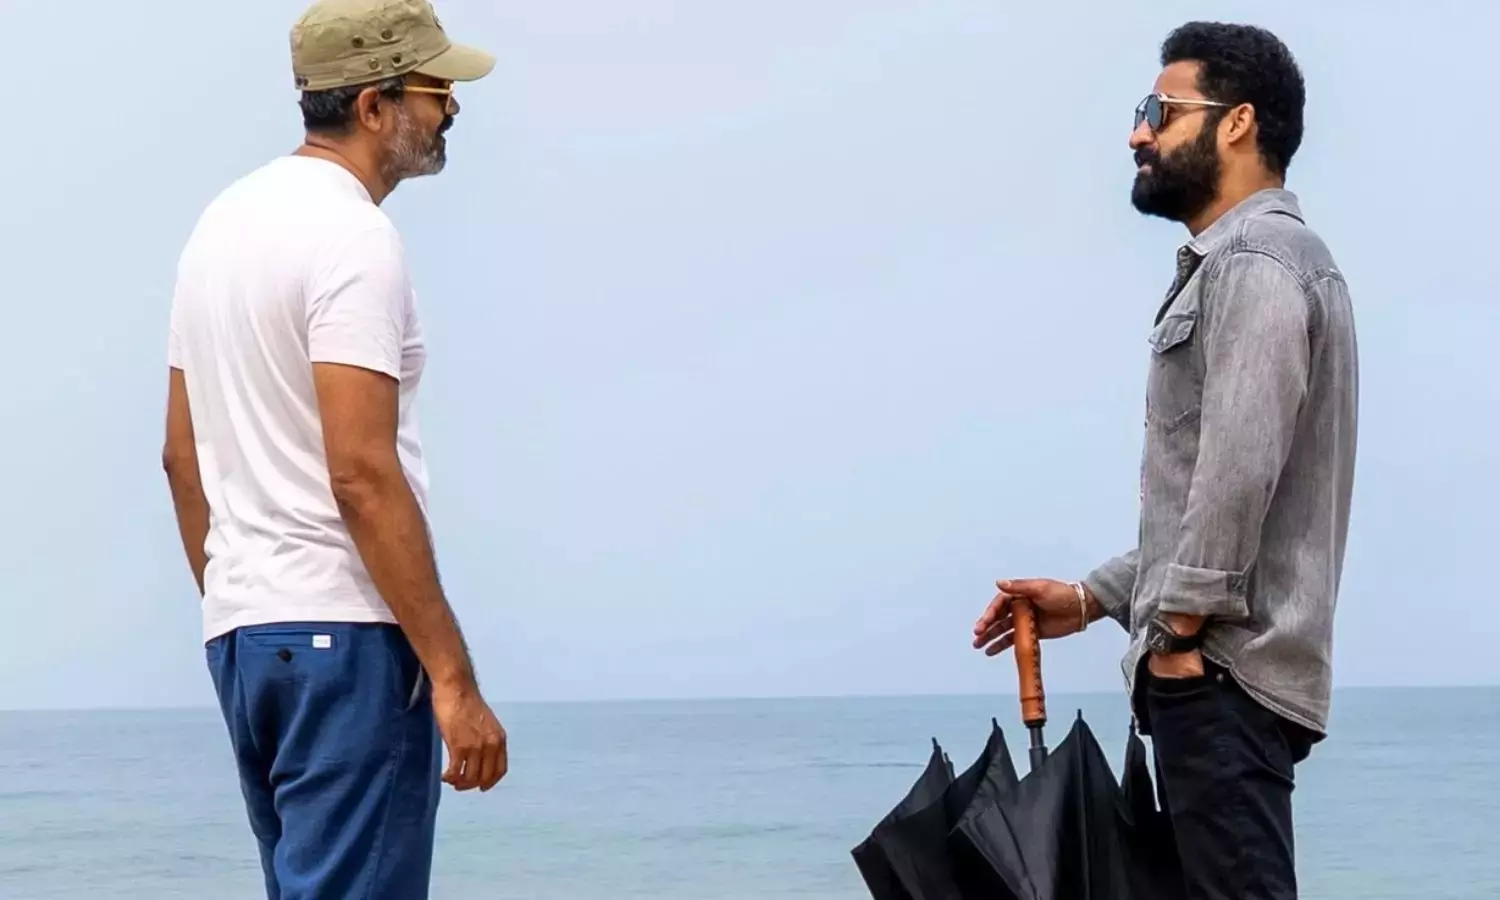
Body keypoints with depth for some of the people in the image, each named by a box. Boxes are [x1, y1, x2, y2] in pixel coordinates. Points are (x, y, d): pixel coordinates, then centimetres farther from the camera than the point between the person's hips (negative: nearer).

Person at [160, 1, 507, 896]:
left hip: (243, 629, 10)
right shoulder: (353, 238, -16)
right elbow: (362, 475, -24)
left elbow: (184, 452, 19)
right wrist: (454, 677, -22)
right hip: (344, 633, -10)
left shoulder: (228, 219, 15)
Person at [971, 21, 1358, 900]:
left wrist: (1180, 630, -17)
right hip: (1217, 670, 10)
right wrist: (1094, 597, 18)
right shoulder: (1230, 266, 23)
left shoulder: (1255, 261, -10)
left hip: (1224, 671, -10)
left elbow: (1239, 469, -21)